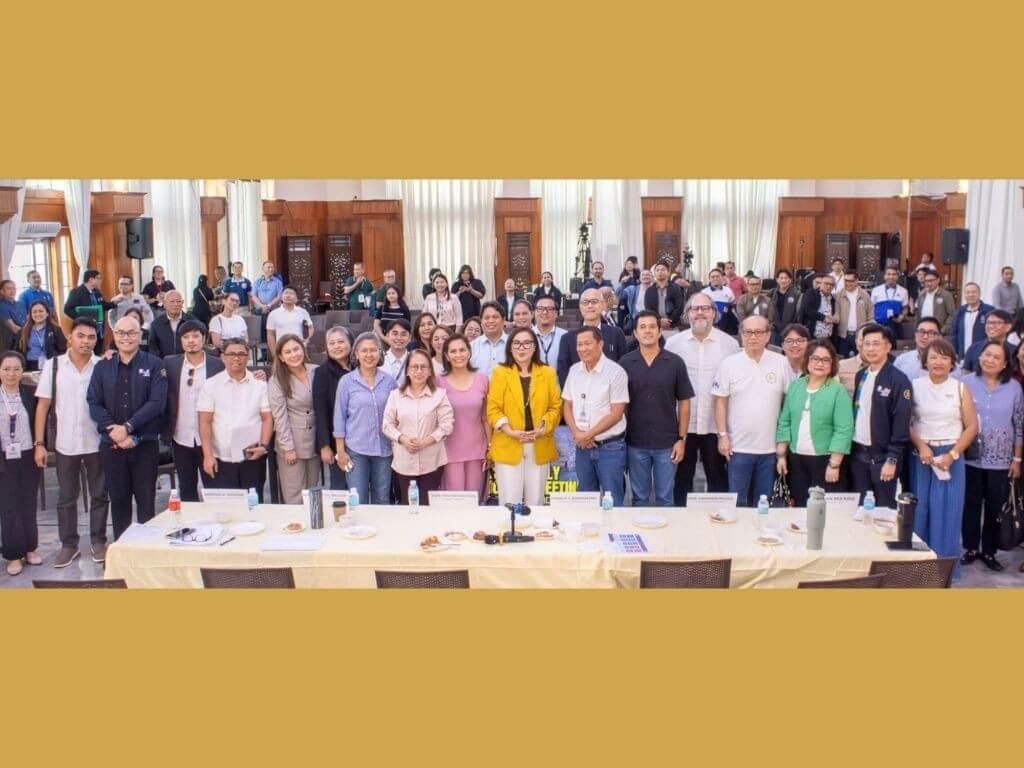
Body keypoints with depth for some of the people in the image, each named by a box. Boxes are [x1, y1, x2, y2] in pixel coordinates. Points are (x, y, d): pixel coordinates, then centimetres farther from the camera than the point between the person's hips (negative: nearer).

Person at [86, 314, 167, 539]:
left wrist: (127, 427, -17)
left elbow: (157, 402, -10)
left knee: (146, 501, 2)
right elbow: (94, 403, 2)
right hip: (111, 445, 3)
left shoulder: (155, 365, 0)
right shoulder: (102, 367, 10)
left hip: (146, 444, -3)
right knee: (118, 500, 9)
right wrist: (114, 430, -12)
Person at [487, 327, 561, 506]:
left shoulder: (547, 373, 7)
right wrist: (510, 431, -16)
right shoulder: (500, 372, 0)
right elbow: (493, 409, -3)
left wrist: (543, 428, -10)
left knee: (535, 502, 9)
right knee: (510, 503, -2)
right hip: (508, 446, -2)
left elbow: (556, 406, 6)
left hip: (539, 447, 2)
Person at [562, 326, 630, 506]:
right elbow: (567, 406, 10)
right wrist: (576, 433, -7)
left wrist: (588, 435, -13)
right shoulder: (574, 370, 7)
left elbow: (616, 413, -13)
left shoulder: (615, 372, -11)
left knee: (612, 502, 0)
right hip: (582, 447, 5)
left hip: (610, 447, -5)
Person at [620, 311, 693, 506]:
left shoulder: (675, 363, -3)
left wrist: (681, 439, -3)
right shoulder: (625, 363, -1)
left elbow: (684, 402, 1)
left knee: (665, 498, 10)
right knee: (639, 498, 13)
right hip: (635, 442, 1)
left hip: (667, 443, -1)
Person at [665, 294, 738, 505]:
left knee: (718, 477, 12)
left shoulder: (730, 344, -1)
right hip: (683, 424, 1)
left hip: (716, 424, 0)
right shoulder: (673, 343, 0)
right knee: (682, 477, 12)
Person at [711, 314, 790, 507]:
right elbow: (720, 401, 0)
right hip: (739, 446, -1)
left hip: (770, 446, 1)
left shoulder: (781, 363, 1)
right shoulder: (729, 364, -2)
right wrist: (722, 435, -6)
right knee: (737, 501, 6)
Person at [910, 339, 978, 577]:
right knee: (920, 510, 2)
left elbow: (972, 426, 1)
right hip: (921, 455, 0)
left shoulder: (960, 389, 2)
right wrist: (921, 446, -13)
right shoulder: (915, 386, 2)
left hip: (950, 457, 0)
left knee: (947, 511, 1)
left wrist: (952, 455, -9)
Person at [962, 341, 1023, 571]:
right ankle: (970, 548, 23)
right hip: (970, 458, -1)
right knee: (970, 505, 9)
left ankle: (989, 551, 22)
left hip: (1001, 461, 1)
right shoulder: (966, 383, -5)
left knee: (995, 508, 8)